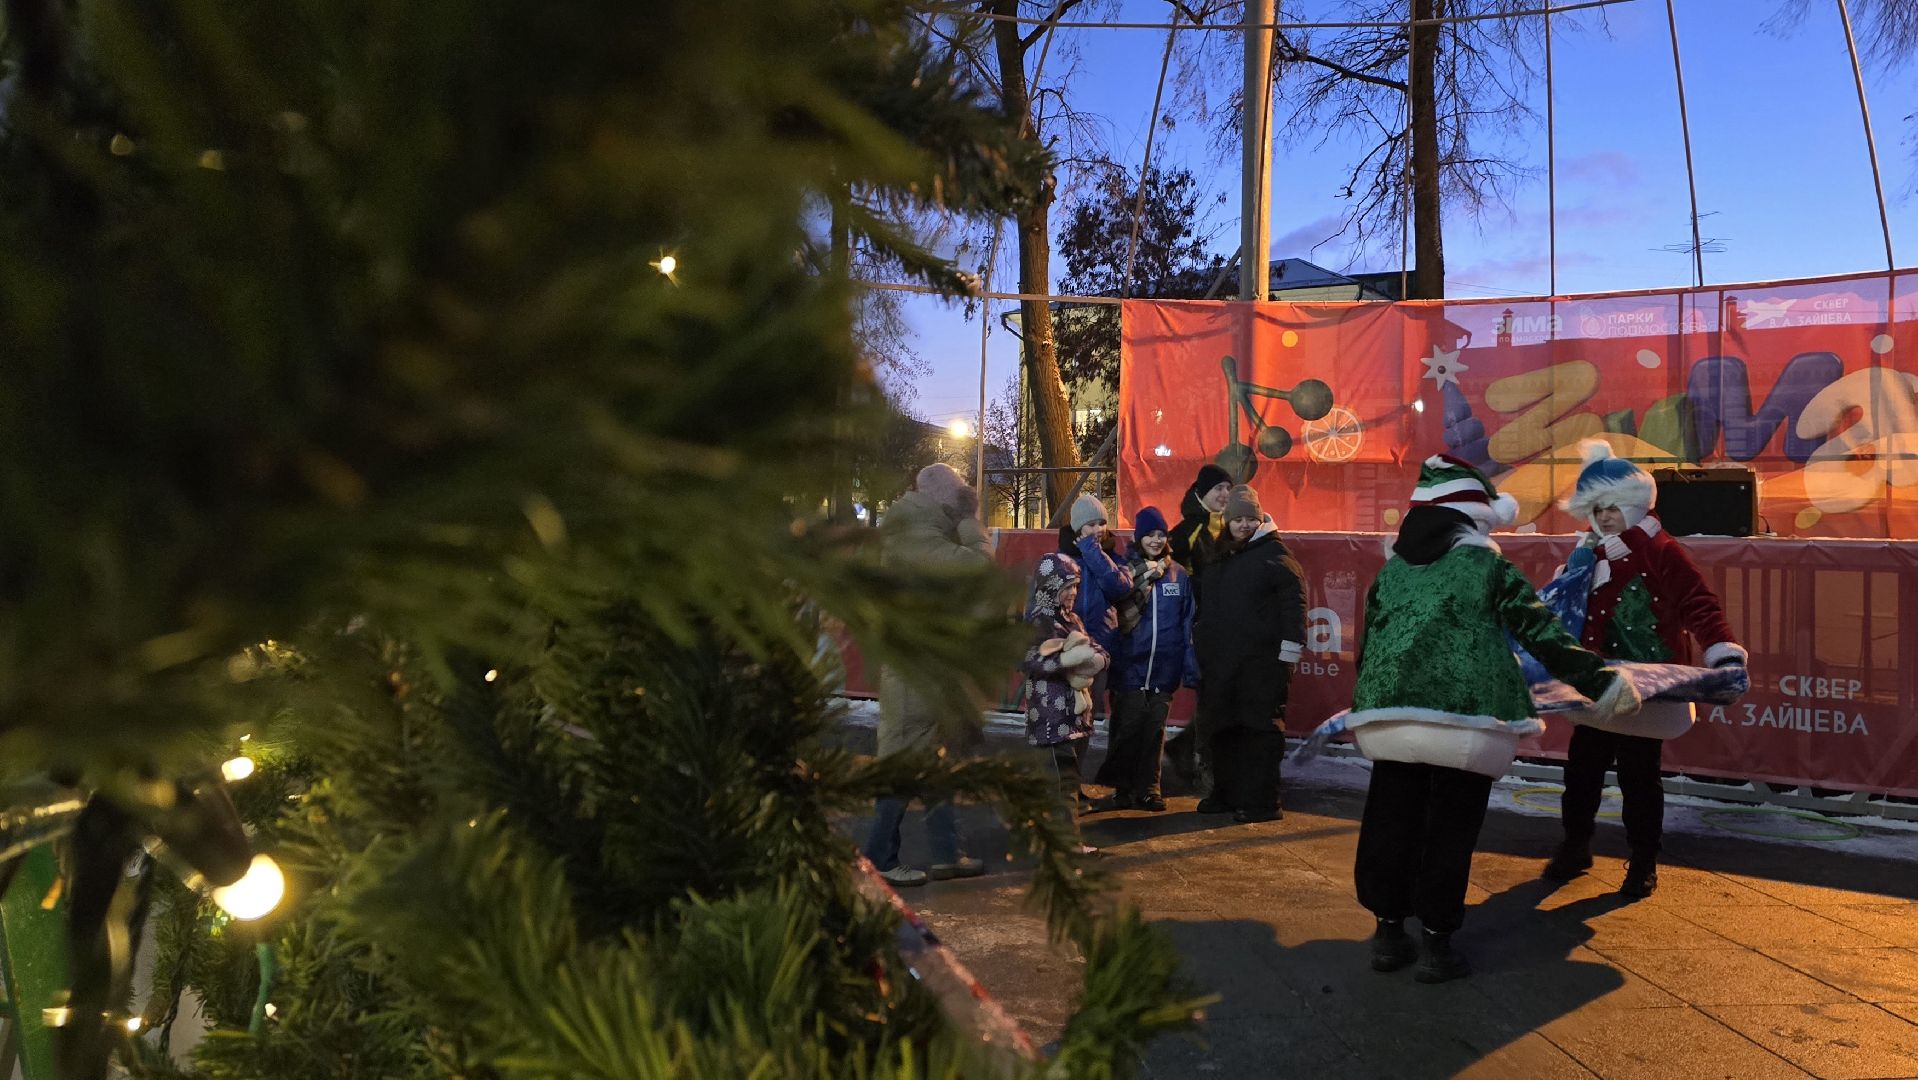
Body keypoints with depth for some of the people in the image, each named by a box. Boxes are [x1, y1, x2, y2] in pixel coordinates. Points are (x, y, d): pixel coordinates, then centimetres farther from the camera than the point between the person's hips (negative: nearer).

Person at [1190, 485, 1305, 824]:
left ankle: (1261, 801, 3)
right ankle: (1226, 793, 25)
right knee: (1221, 727, 13)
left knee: (1260, 729, -4)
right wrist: (1198, 640, 24)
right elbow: (1203, 604, 27)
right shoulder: (1217, 557, 16)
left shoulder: (1275, 555, -6)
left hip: (1261, 662, -7)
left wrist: (1287, 656, -16)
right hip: (1218, 661, 7)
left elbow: (1294, 604, -12)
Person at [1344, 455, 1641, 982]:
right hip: (1465, 720, -4)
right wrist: (1601, 682, 4)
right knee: (1450, 830, 5)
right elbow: (1543, 635, -1)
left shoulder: (1391, 570, 15)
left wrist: (1371, 705, 31)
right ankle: (1437, 943, 12)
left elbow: (1367, 646, 18)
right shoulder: (1489, 567, 3)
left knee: (1389, 822, 12)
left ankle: (1388, 932, 22)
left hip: (1390, 715, 4)